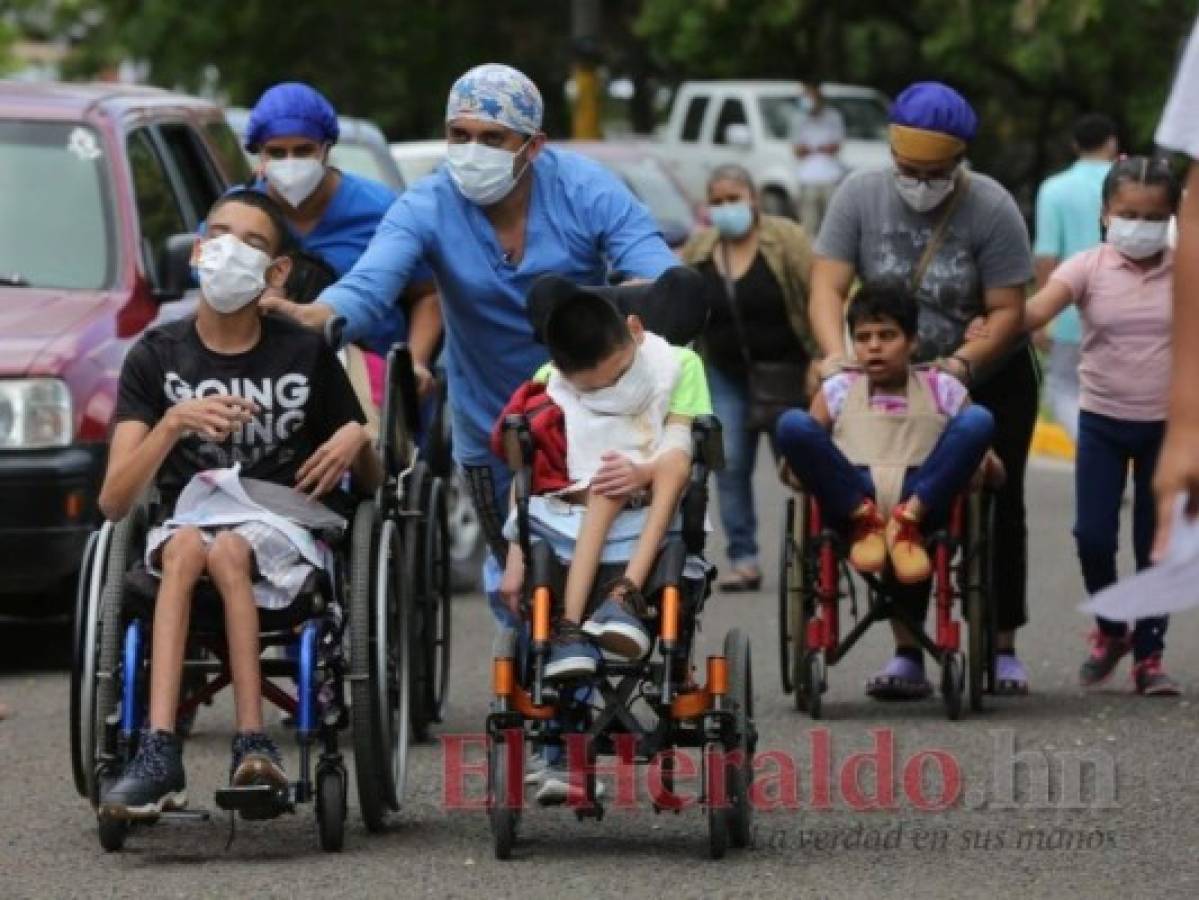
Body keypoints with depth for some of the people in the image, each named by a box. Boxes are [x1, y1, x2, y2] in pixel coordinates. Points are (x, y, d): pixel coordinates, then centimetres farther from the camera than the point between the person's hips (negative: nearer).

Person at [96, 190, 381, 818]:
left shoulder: (306, 355, 7)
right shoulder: (158, 356, 7)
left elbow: (371, 485, 15)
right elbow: (113, 502, -2)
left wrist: (356, 442, -8)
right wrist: (174, 424, -17)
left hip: (284, 532, -1)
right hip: (185, 522, 1)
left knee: (225, 552, -35)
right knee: (186, 547, -35)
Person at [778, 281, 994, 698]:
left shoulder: (942, 390, 21)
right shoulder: (838, 391, 22)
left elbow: (975, 440, 15)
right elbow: (806, 440, 15)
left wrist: (985, 465, -7)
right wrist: (800, 467, -8)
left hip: (924, 500, 0)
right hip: (855, 498, 0)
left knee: (979, 420, -24)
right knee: (791, 424, -24)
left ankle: (908, 519, -21)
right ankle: (865, 520, -20)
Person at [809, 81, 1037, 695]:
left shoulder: (992, 209, -18)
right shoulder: (860, 197, -13)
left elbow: (1007, 311, -19)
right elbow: (828, 286, -18)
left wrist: (960, 365, -34)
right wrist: (836, 354, -36)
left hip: (989, 379, -2)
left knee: (998, 510, 2)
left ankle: (1002, 648, 10)